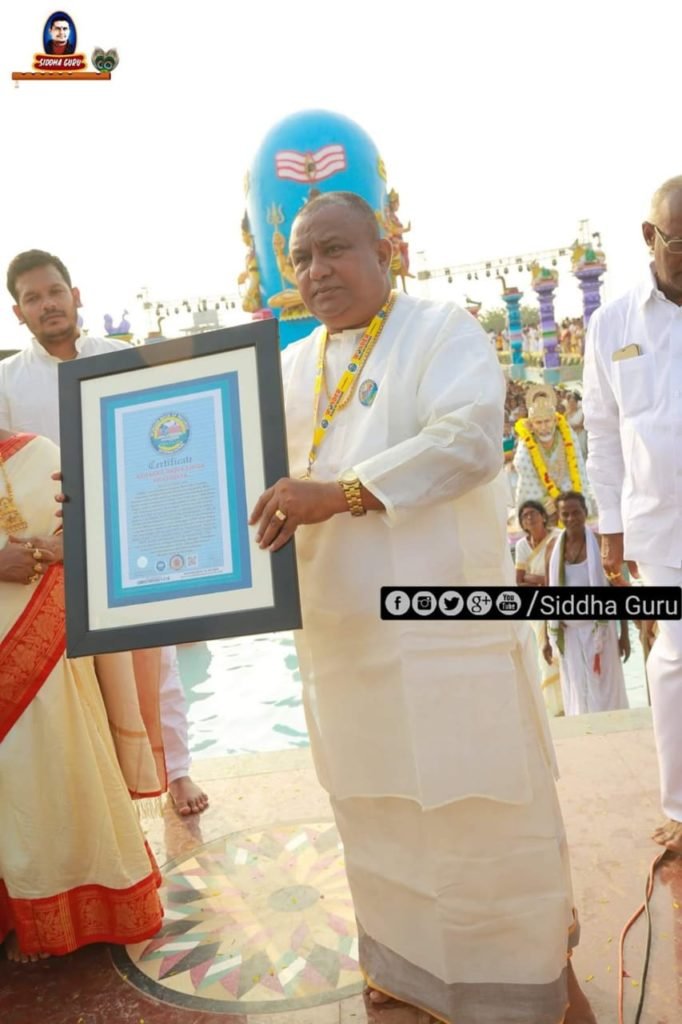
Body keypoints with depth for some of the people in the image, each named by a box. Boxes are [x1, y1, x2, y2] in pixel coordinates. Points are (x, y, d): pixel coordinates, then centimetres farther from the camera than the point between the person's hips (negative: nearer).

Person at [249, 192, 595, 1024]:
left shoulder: (443, 331, -1)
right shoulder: (291, 368, 15)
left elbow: (470, 439, -17)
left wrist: (340, 494, -25)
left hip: (445, 613, -4)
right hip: (342, 627, 5)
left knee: (483, 804, 5)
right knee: (377, 803, 15)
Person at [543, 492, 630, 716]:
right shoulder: (553, 546, 1)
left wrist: (625, 633, -2)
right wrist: (547, 637, 6)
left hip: (598, 628, -2)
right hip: (567, 631, 2)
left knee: (605, 689, 2)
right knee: (576, 693, 7)